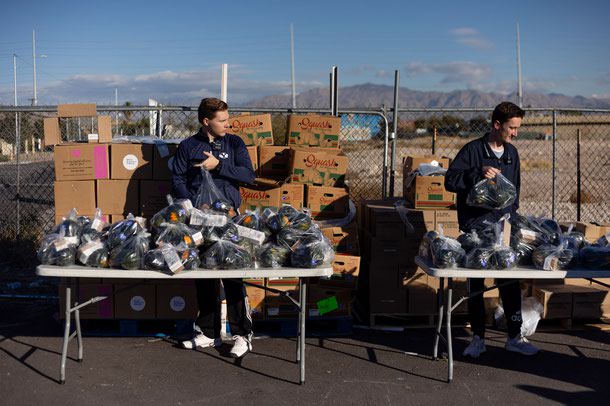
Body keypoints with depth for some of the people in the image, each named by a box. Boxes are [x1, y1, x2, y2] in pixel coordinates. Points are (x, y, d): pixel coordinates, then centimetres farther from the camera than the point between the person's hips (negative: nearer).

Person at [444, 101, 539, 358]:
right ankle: (478, 338, 14)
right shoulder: (473, 150, -7)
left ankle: (514, 337, 17)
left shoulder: (512, 153, 11)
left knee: (511, 283, 6)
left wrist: (514, 214, 14)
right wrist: (478, 173, -24)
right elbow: (450, 181, -12)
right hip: (475, 228, -5)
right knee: (475, 284, 4)